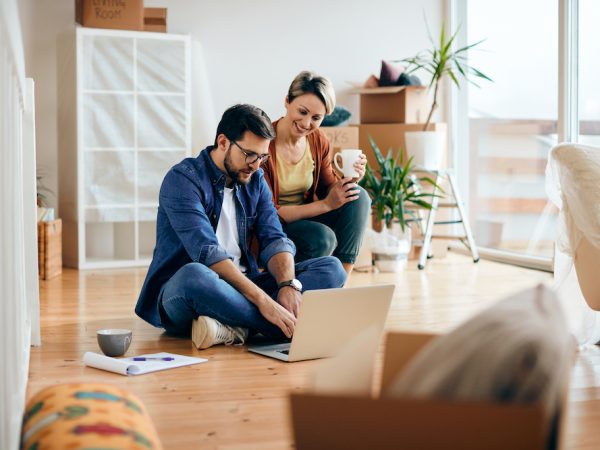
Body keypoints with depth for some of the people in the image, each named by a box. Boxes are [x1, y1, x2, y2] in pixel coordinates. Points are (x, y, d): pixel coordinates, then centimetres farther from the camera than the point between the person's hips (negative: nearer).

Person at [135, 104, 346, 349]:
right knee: (194, 275, -42)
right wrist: (262, 300, -34)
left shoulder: (255, 181, 9)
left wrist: (288, 284, -23)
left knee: (331, 268, -10)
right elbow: (207, 253, -25)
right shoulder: (182, 179, -13)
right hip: (181, 294, -6)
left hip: (240, 287, 6)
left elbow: (274, 240, 0)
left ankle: (234, 327, -28)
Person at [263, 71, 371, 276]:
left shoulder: (319, 141, -1)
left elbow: (327, 189, 8)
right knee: (322, 237, -33)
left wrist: (347, 180, -16)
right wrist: (326, 204, -26)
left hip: (304, 219, 7)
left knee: (358, 197, -13)